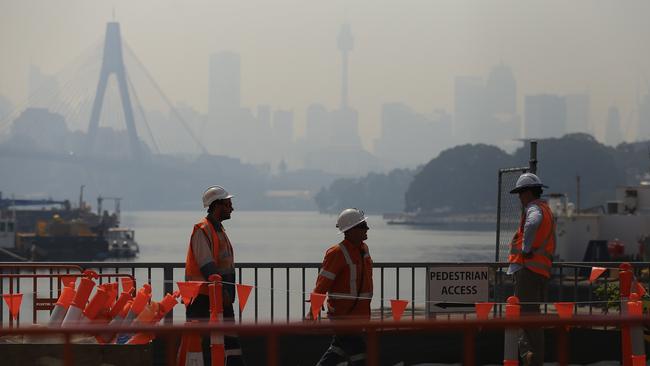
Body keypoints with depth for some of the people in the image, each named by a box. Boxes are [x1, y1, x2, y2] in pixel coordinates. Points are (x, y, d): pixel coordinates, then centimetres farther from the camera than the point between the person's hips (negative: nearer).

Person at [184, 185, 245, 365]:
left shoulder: (220, 229, 18)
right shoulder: (202, 230, -12)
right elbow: (206, 265, -20)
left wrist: (228, 292, 16)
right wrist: (221, 290, -25)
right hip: (203, 297, -9)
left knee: (230, 339, 6)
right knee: (203, 342, -7)